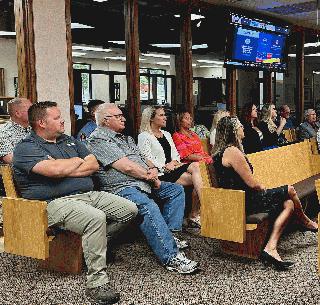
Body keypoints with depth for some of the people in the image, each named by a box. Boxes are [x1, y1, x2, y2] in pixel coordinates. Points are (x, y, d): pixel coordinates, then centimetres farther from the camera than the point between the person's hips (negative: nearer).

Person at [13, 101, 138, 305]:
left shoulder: (70, 141, 23)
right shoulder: (26, 148, -2)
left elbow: (94, 164, 11)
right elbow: (54, 169, -20)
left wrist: (64, 169, -5)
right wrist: (78, 161, 1)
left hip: (89, 195, 8)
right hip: (57, 202, -8)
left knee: (130, 209, -4)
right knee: (96, 217, -35)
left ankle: (94, 241, 7)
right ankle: (97, 282, -28)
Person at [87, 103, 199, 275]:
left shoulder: (125, 138, 25)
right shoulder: (99, 139, -7)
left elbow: (142, 158, 22)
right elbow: (126, 167, -16)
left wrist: (152, 169, -1)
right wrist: (149, 176, -4)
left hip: (143, 183, 11)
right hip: (121, 188, -11)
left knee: (176, 190, 9)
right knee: (148, 207, -35)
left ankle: (169, 235, -3)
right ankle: (171, 257, -36)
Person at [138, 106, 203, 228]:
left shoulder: (166, 134, 25)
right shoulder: (144, 137, 0)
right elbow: (147, 159, -10)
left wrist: (174, 161, -1)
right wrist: (165, 166, -14)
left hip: (173, 168, 7)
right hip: (160, 174, -7)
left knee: (195, 166, -24)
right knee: (196, 178, -24)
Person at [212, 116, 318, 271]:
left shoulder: (222, 150, 11)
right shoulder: (232, 152, -21)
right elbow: (252, 184, -18)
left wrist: (261, 188, 12)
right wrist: (264, 188, 2)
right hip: (244, 203, -10)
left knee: (288, 204, 11)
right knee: (289, 190, 4)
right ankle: (306, 222, 30)